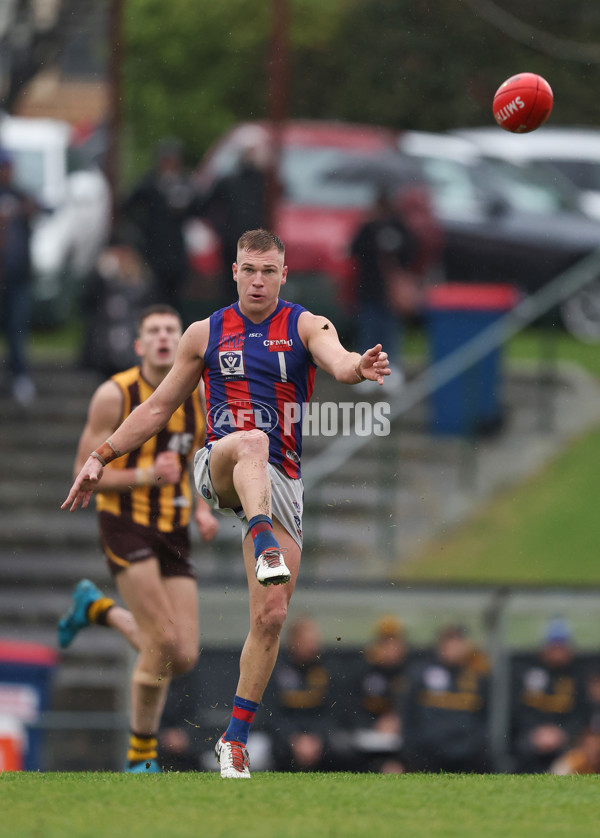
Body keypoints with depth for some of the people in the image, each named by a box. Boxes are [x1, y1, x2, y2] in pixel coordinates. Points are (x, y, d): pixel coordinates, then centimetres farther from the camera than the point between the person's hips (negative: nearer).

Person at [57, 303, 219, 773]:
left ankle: (98, 609, 26)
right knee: (164, 642, -19)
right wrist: (145, 476, -22)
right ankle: (141, 756, 0)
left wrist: (203, 509, 3)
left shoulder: (199, 397, 5)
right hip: (126, 525, -5)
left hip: (174, 533, 5)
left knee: (184, 658, -2)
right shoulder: (114, 396, -9)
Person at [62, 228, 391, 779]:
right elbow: (159, 407, 17)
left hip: (279, 483, 1)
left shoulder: (306, 327, 3)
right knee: (250, 442, -39)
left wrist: (358, 367, -44)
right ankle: (264, 546, -64)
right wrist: (101, 457, 12)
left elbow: (336, 360, -20)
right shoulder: (205, 335, 9)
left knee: (271, 617, -4)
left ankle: (236, 738, 7)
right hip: (218, 466, -1)